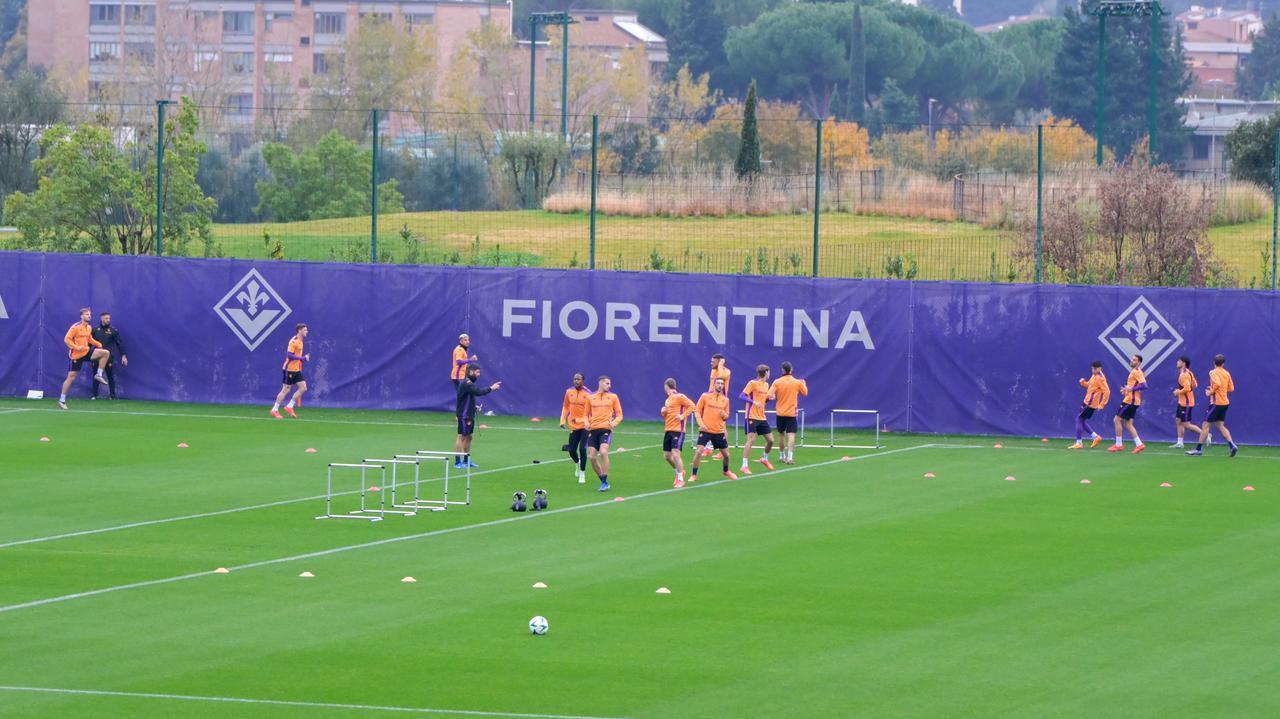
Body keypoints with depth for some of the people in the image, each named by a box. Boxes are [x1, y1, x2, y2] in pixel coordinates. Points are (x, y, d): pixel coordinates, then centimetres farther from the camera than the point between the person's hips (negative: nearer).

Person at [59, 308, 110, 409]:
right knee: (71, 377, -4)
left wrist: (98, 344, 7)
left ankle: (99, 375, 0)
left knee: (106, 353, -9)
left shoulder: (89, 327, 8)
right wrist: (76, 347, -27)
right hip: (76, 355, -6)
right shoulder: (75, 327, -13)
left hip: (86, 351, 6)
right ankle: (62, 400, 7)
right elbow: (67, 339, -16)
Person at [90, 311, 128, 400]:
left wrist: (123, 355, -7)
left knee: (111, 377, 2)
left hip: (109, 357, -1)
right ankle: (94, 395, 10)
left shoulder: (113, 331, 0)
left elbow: (119, 343, -1)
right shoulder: (95, 330, 4)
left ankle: (113, 395, 9)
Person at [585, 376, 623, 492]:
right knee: (592, 456, -4)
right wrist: (587, 423, -2)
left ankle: (605, 482, -17)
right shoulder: (590, 398, 12)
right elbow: (586, 414, 20)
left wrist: (614, 422, -10)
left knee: (603, 452, -24)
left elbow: (619, 415, 11)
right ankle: (603, 481, 14)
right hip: (593, 430, 3)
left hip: (606, 429, -3)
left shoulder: (613, 397, 9)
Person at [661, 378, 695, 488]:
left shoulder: (679, 397, -8)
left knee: (675, 454, -15)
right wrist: (663, 412, 4)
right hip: (668, 430, 9)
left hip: (678, 430, -9)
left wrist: (683, 416, -20)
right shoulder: (668, 399, 18)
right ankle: (679, 472, 31)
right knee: (667, 455, 9)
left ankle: (680, 479, -7)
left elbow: (691, 405, -15)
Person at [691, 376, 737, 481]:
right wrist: (701, 423, -14)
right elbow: (697, 411, 0)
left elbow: (726, 416, 15)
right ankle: (694, 475, -5)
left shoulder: (725, 399, 7)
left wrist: (724, 415, -10)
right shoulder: (705, 396, -2)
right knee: (699, 452, -16)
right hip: (705, 430, -3)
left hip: (719, 432, 3)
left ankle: (726, 471, 38)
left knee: (726, 454, 10)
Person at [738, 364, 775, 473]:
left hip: (762, 418, 7)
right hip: (752, 417, -7)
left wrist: (768, 398, 2)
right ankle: (744, 466, -10)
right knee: (751, 440, -14)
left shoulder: (766, 385, 13)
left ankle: (764, 459, 34)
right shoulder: (753, 383, -10)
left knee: (770, 440, 8)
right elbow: (742, 396, -17)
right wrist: (754, 402, -31)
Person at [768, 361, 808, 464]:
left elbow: (770, 395, -14)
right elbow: (805, 393, 11)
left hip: (780, 413, 1)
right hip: (792, 413, -1)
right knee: (791, 435, -5)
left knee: (781, 434, 17)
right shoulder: (797, 382, -5)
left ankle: (782, 456, 27)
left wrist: (774, 397, 9)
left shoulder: (777, 382, -7)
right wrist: (804, 384, 30)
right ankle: (790, 457, -18)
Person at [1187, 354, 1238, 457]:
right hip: (1225, 402, 7)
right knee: (1220, 425, 14)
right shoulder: (1227, 373, 9)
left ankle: (1198, 449, -1)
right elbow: (1231, 388, 11)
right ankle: (1232, 445, 2)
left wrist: (1211, 392, -13)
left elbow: (1217, 384, -28)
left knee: (1206, 425, -2)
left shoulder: (1213, 372, -11)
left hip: (1216, 403, -7)